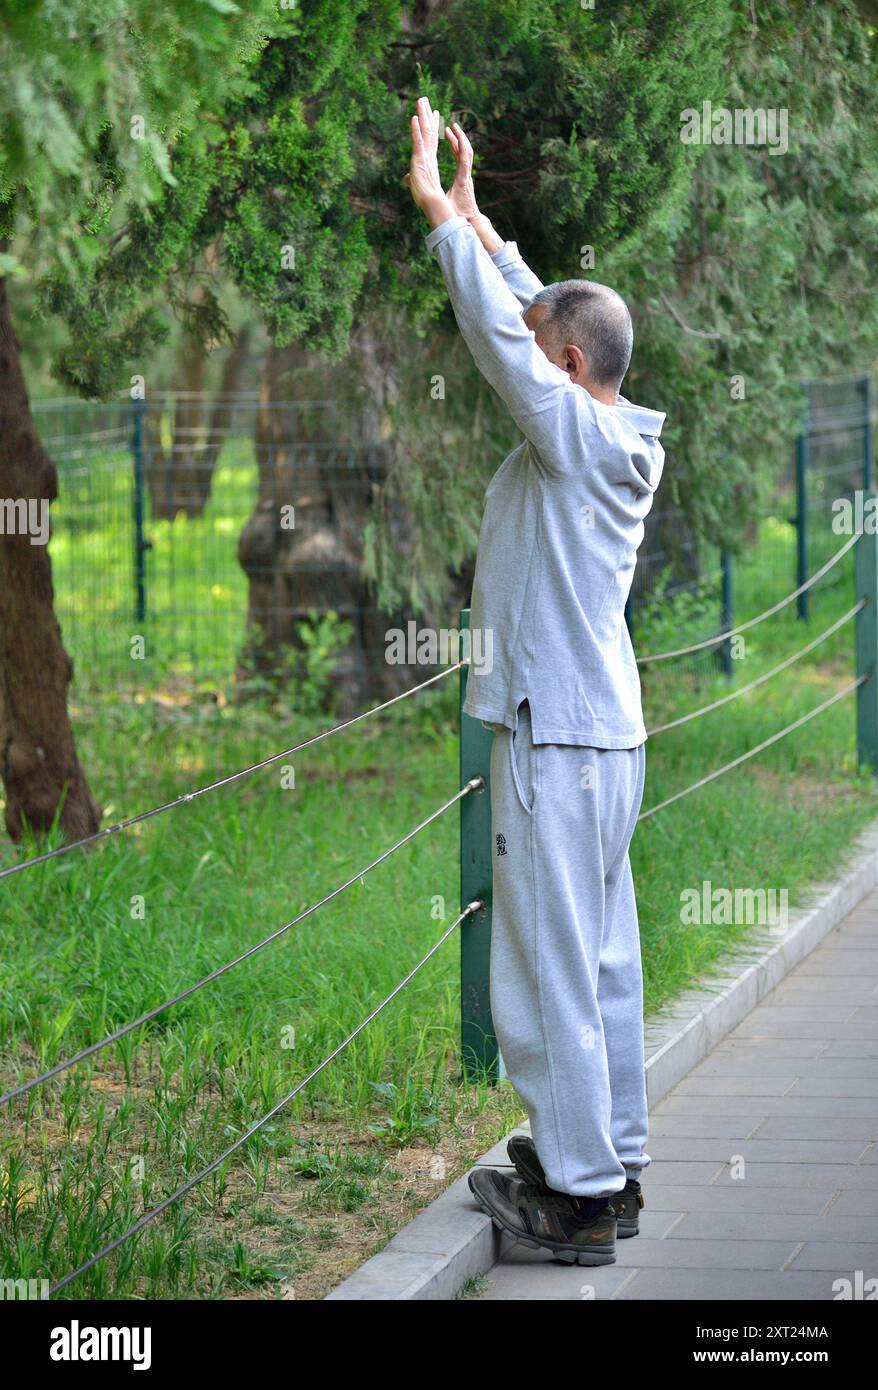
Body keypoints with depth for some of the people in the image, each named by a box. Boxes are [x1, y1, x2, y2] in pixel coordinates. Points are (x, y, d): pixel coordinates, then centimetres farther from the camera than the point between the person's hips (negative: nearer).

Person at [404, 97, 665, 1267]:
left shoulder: (578, 436, -15)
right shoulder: (620, 438, 9)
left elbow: (497, 329, -17)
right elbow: (533, 314, 19)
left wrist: (437, 206, -10)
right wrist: (473, 216, 23)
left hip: (555, 740, -10)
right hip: (606, 733, 10)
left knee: (549, 971, -5)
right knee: (603, 963, 13)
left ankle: (577, 1197, -2)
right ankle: (612, 1169, 20)